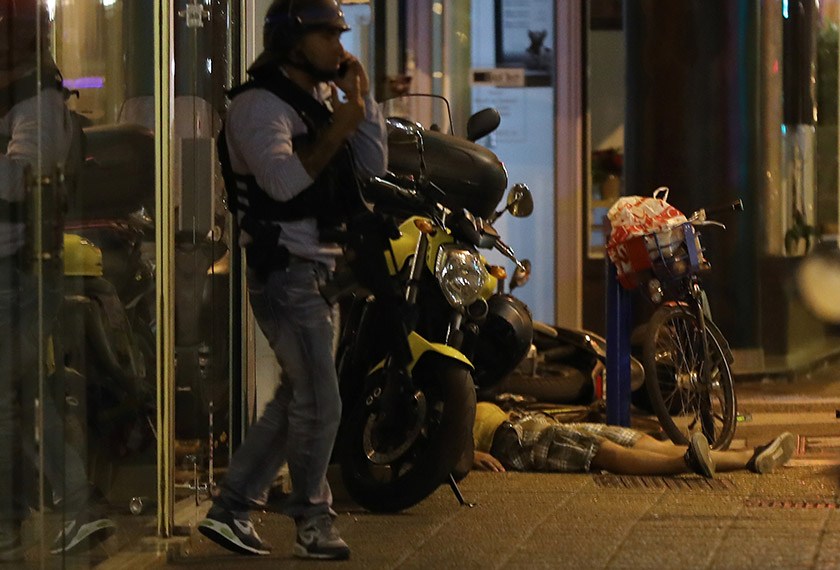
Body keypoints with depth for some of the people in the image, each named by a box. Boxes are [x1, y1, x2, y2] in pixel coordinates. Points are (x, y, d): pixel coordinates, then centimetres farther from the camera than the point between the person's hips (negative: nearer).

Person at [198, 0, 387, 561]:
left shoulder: (322, 98, 15)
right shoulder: (258, 104, -13)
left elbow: (374, 165, 12)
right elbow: (283, 179, -27)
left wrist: (362, 96, 3)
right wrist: (339, 127, -24)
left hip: (320, 271, 10)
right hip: (286, 271, -10)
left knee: (296, 400, 13)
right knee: (320, 404, -6)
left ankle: (231, 509, 18)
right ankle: (313, 521, 8)